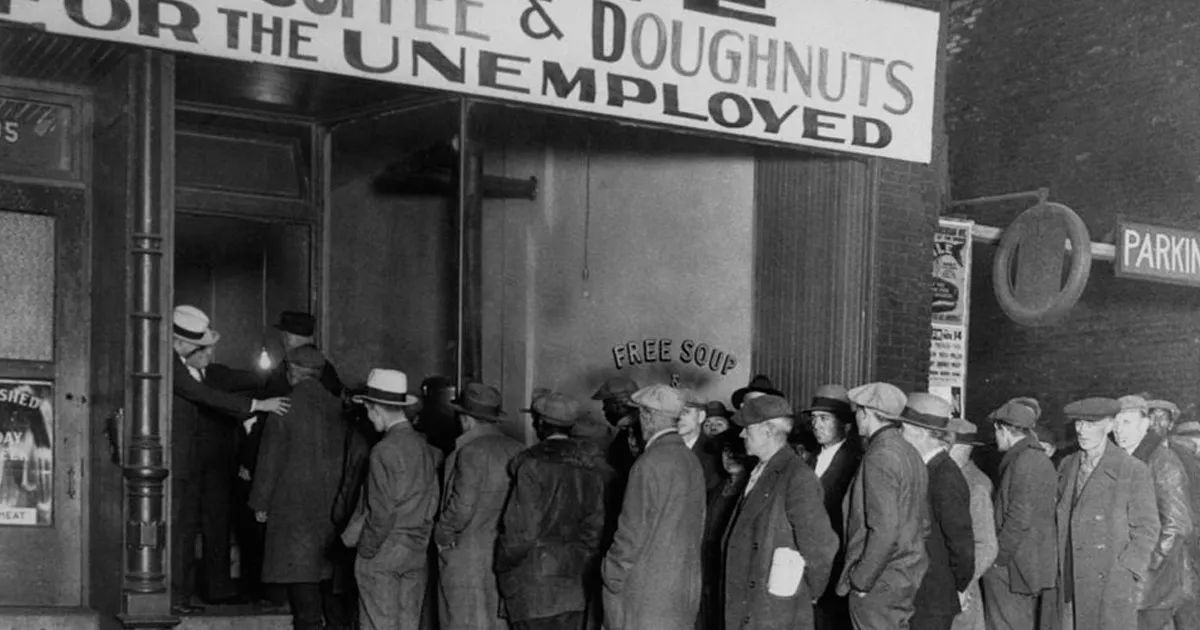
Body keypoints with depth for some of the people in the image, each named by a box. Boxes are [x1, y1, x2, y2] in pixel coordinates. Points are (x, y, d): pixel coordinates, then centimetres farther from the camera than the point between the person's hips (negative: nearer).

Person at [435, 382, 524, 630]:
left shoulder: (471, 452, -15)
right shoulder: (515, 450, 3)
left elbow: (462, 507, -17)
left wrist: (442, 535, -2)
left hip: (469, 556, -6)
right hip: (505, 554, 7)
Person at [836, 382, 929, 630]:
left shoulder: (879, 458, -18)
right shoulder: (910, 453, 11)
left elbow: (884, 531, -23)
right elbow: (923, 523, 17)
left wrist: (861, 580, -16)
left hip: (879, 584, -9)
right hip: (908, 579, 9)